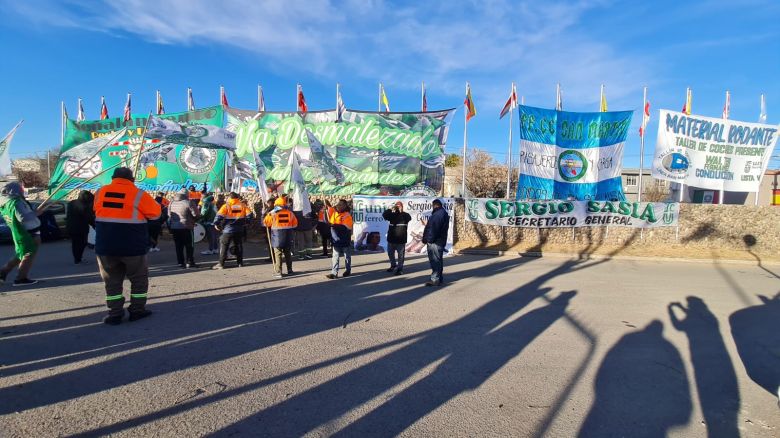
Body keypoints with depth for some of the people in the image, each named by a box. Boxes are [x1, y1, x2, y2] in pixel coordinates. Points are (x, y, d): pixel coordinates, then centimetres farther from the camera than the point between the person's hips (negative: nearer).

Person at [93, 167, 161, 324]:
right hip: (132, 246, -3)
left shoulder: (100, 192, 6)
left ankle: (115, 313, 14)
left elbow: (98, 211, 22)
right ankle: (137, 310, 17)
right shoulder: (138, 194, -8)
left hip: (105, 245, 3)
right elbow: (155, 213, 0)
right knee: (139, 277, 14)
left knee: (112, 280, 13)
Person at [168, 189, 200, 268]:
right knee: (189, 246, 4)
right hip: (185, 227, -5)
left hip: (174, 227, 5)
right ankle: (189, 262, 3)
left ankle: (180, 262, 15)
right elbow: (196, 214, -13)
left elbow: (169, 214, 12)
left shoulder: (171, 203, 7)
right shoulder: (187, 203, -11)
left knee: (178, 246, 12)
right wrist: (193, 220, 6)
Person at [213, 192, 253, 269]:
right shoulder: (243, 205, 3)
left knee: (224, 246, 4)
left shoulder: (226, 206, -7)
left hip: (228, 230, -3)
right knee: (239, 245, 15)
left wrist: (216, 224, -1)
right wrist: (244, 222, 14)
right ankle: (240, 262, 18)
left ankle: (221, 264, 4)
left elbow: (219, 216, -15)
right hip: (239, 230, 3)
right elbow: (249, 215, 2)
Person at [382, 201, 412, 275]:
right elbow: (384, 215, -6)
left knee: (401, 254, 0)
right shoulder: (392, 214, 8)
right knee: (390, 253, 17)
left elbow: (409, 218, -22)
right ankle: (393, 265, 35)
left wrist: (401, 211, -23)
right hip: (391, 238, 5)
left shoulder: (405, 215, -1)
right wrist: (391, 209, -15)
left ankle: (400, 268, 9)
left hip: (401, 239, -5)